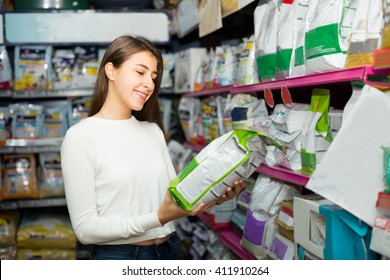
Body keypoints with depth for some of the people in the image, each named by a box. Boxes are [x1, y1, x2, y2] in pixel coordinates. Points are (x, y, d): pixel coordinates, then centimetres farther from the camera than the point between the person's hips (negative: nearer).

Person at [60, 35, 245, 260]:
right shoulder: (80, 136, -12)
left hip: (170, 248, 6)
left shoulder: (153, 130, 6)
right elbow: (85, 228, -16)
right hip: (118, 254, -5)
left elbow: (176, 197, 6)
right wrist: (158, 218, -25)